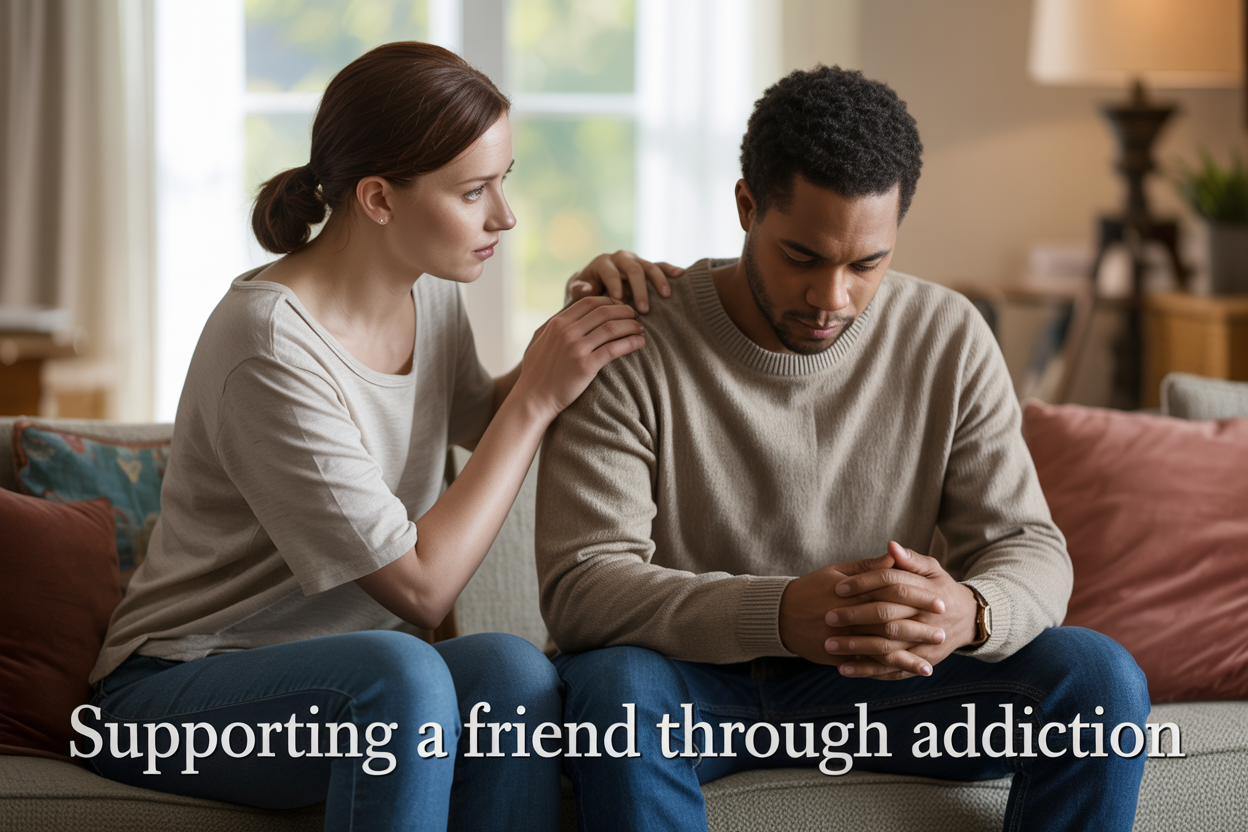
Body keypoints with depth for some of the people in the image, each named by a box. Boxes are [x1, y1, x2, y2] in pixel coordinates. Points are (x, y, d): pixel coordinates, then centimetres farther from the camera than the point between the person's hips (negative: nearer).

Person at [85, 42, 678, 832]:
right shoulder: (272, 345, -23)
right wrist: (536, 399, -16)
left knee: (512, 667, -26)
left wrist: (571, 332, 7)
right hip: (177, 693, -7)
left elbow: (478, 420, 27)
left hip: (354, 679, 7)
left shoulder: (429, 292, 3)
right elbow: (419, 587, -21)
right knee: (399, 669, -37)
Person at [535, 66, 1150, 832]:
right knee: (615, 689, -38)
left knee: (1102, 680, -19)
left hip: (881, 680, 3)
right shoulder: (632, 346, -15)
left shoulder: (949, 339, -4)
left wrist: (969, 613, -33)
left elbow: (1030, 549, -6)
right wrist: (777, 615, -42)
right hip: (694, 675, -3)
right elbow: (580, 587, -24)